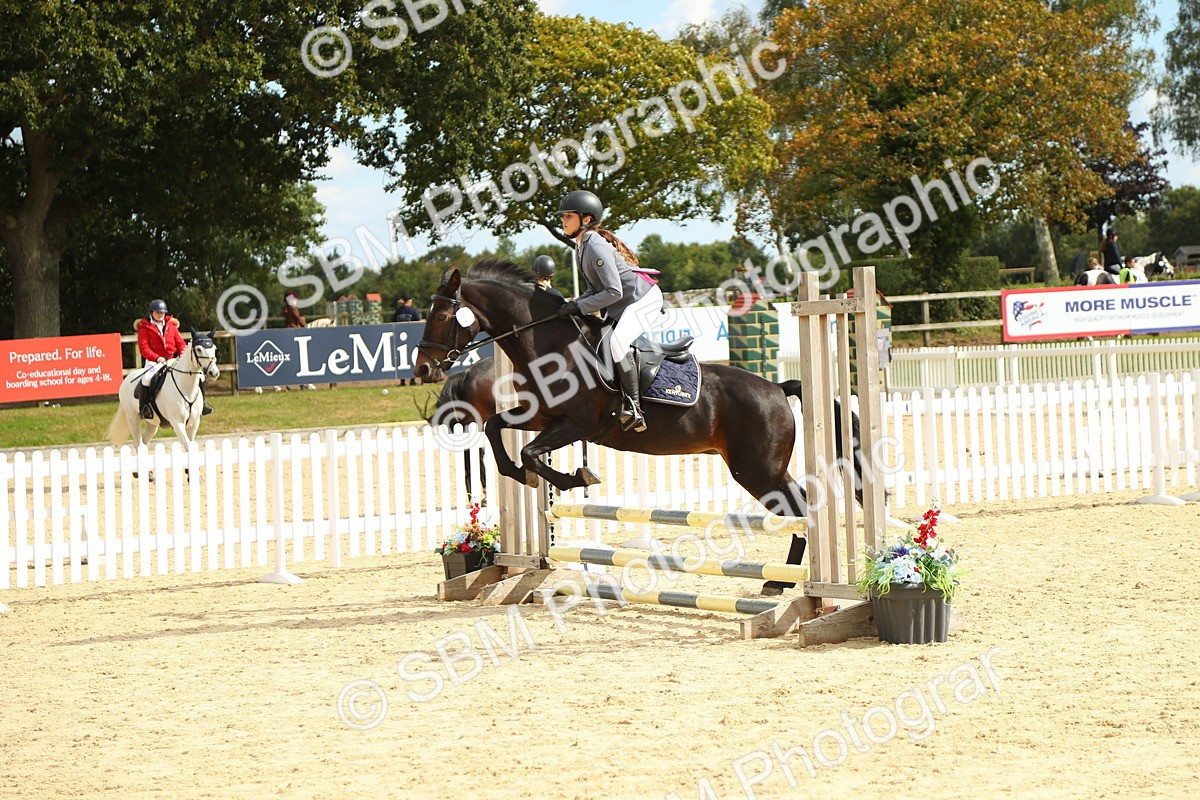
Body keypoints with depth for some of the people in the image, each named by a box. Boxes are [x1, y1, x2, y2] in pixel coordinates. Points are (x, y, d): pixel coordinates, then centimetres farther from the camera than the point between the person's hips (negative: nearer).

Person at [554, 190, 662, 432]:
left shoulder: (596, 246, -21)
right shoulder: (581, 247, 10)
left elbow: (614, 292, -25)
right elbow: (596, 289, 16)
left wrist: (579, 306, -22)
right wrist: (574, 305, -1)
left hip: (643, 299, -11)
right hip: (620, 308, 11)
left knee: (617, 343, -31)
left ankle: (633, 408, -31)